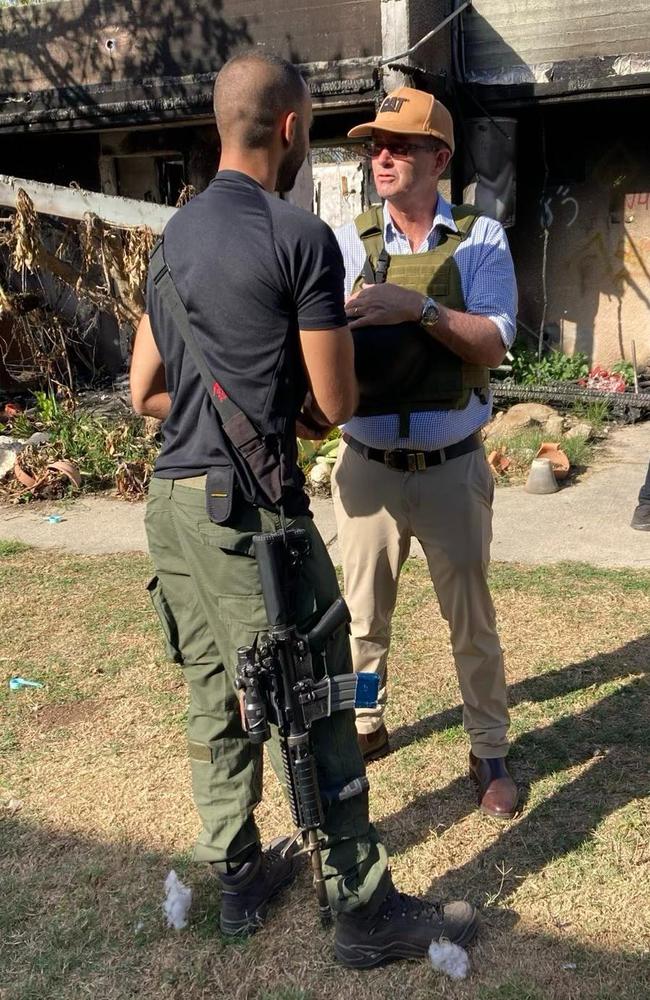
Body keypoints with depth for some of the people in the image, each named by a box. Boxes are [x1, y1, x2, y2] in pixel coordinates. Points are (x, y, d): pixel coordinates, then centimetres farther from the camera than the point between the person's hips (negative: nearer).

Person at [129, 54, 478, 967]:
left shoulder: (174, 234, 12)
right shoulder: (302, 238, -10)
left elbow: (145, 392, 15)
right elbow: (336, 403, -7)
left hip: (172, 499, 8)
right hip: (250, 512, -8)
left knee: (214, 698, 16)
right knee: (312, 714, 2)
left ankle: (238, 877, 31)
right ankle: (365, 912, 16)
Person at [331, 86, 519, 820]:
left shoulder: (480, 239, -4)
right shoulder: (347, 243, 0)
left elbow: (493, 345, -14)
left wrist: (421, 307, -26)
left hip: (452, 469, -1)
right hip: (368, 468, 2)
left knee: (471, 621, 11)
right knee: (363, 613, 16)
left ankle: (489, 753, 30)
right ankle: (364, 726, 39)